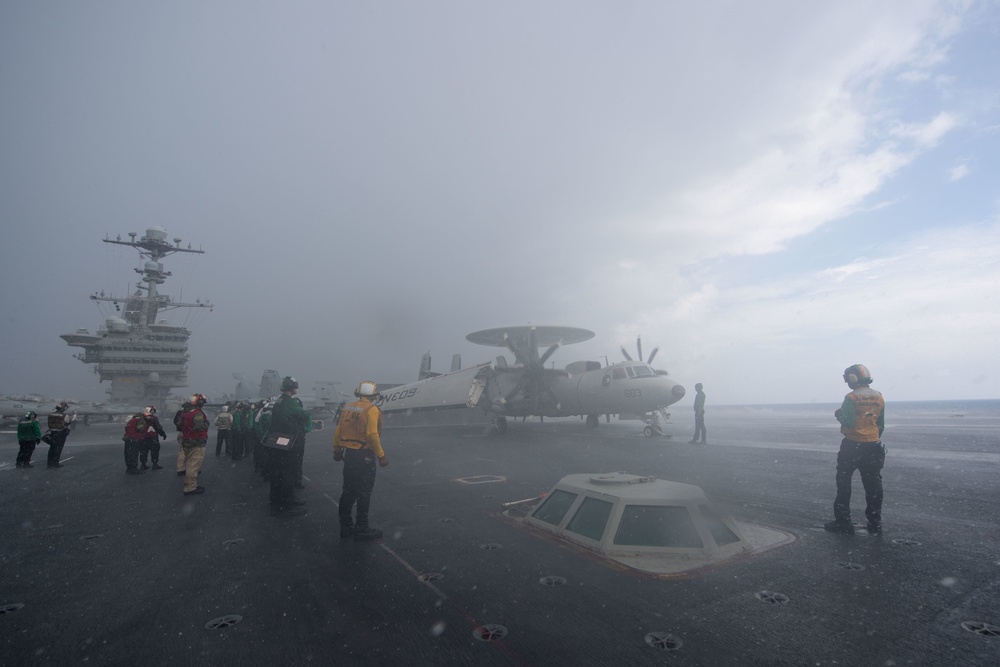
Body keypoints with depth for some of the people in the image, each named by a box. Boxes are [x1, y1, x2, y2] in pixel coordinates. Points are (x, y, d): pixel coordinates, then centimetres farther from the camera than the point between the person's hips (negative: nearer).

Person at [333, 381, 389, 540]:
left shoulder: (347, 408, 8)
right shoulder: (372, 410, -13)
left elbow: (338, 432, 11)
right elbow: (372, 435, -22)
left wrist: (337, 451, 23)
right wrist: (381, 455, -16)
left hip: (348, 455, 7)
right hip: (364, 456, -7)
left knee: (349, 491, 16)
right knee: (364, 493, 3)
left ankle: (345, 526, 26)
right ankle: (362, 529, 10)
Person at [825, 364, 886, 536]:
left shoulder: (851, 398, -15)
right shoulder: (878, 397, 6)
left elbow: (848, 422, -20)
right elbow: (881, 424, 13)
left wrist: (839, 415, -1)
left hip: (852, 445, -6)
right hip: (873, 445, 6)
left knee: (844, 483, 4)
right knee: (873, 485, 12)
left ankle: (842, 522, 7)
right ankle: (875, 524, 16)